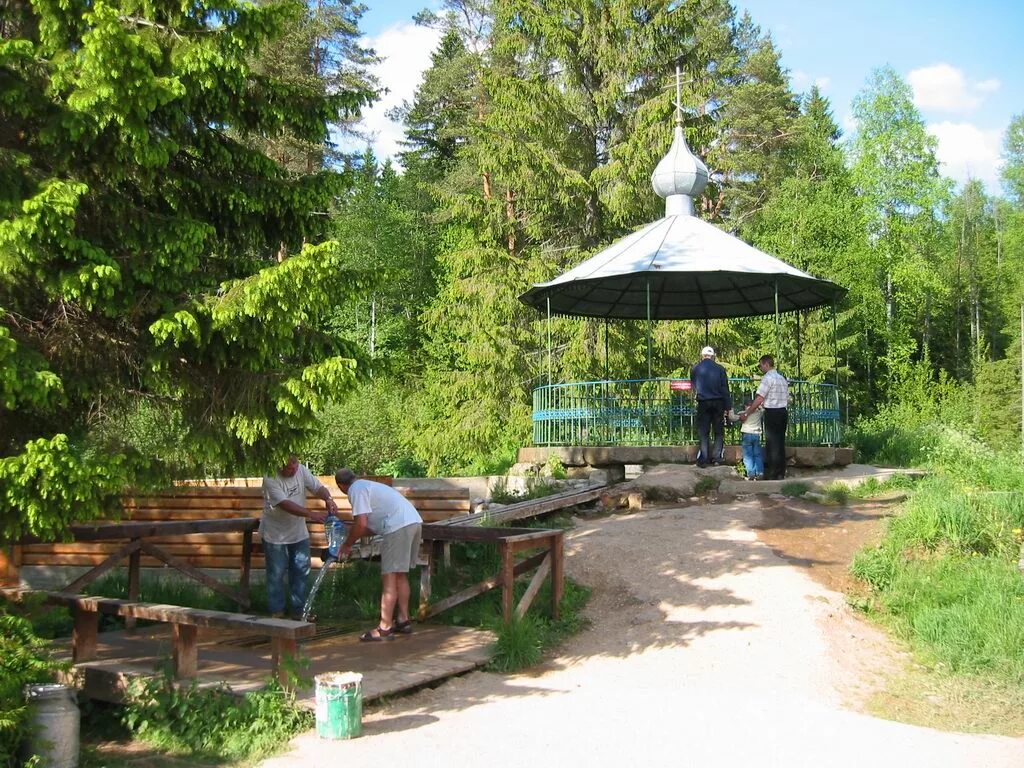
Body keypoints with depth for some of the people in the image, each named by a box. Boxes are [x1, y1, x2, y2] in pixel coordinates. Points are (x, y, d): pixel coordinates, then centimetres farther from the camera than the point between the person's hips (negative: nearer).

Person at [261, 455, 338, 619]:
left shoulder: (301, 470, -6)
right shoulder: (270, 479, -23)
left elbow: (317, 487, -10)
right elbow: (285, 504, -32)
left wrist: (328, 498, -34)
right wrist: (310, 514, -42)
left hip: (299, 533, 5)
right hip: (275, 535, -5)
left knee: (301, 572, 9)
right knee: (276, 574, 3)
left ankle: (298, 610, 20)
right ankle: (277, 611, 17)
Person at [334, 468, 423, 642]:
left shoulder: (356, 490, -2)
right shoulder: (367, 486, 28)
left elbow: (361, 524, -12)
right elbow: (370, 525, 30)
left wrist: (347, 544, 1)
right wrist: (352, 539, 31)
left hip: (399, 527, -10)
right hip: (414, 522, 10)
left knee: (389, 578, -6)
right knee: (400, 575, 18)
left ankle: (385, 628, -5)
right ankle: (403, 620, 24)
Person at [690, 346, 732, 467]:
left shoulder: (695, 369, 0)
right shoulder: (719, 369, -3)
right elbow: (725, 389, -2)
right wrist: (728, 407, 1)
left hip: (703, 403, 0)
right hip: (718, 403, 0)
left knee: (703, 432, 5)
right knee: (719, 431, 11)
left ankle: (703, 459, 2)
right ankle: (716, 457, 8)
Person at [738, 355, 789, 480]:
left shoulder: (768, 378, -12)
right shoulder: (782, 378, 14)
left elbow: (759, 399, -17)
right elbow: (786, 398, 16)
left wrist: (746, 413, -10)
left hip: (772, 414, -8)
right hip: (783, 412, 8)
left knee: (772, 443, -3)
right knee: (780, 443, 12)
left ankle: (772, 475, 0)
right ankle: (781, 473, 16)